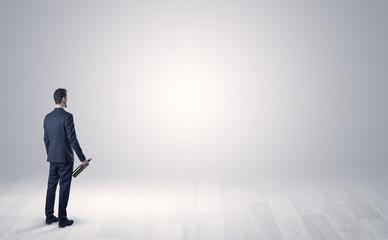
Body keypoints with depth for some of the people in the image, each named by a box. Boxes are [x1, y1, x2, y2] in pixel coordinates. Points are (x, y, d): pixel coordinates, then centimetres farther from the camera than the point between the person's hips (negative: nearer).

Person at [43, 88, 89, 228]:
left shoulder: (47, 117, 7)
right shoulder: (67, 116, -16)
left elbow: (46, 139, 13)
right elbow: (73, 140, -19)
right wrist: (82, 159, -13)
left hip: (53, 158, 7)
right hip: (65, 158, -7)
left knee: (51, 186, 14)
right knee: (64, 188, 0)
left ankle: (49, 216, 24)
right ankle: (62, 219, 7)